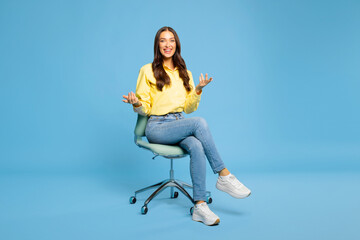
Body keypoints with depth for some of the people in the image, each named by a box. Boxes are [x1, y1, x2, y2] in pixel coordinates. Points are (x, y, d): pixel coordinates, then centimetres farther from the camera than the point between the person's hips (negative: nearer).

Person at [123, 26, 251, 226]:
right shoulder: (148, 71, 4)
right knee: (199, 122, -31)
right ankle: (224, 176, -24)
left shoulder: (185, 73, 17)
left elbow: (188, 108, 14)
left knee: (197, 146, -32)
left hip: (180, 124, 4)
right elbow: (144, 109, 2)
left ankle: (200, 206, -32)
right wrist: (136, 104, -20)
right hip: (156, 128, -4)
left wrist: (198, 90, -2)